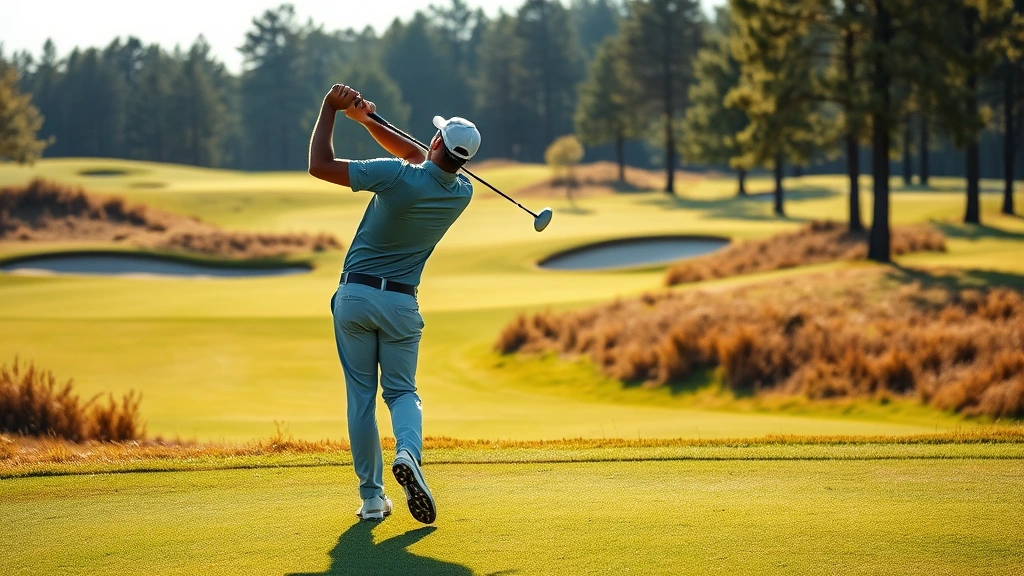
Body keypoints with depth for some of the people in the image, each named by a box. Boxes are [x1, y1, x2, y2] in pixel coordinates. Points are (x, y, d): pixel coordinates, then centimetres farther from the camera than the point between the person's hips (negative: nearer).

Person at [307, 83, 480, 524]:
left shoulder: (397, 176, -19)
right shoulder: (462, 193, -2)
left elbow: (320, 165, -15)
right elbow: (418, 158, 15)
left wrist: (331, 107, -5)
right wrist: (366, 119, 9)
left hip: (355, 296, -2)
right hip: (401, 303, 2)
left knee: (360, 396, 7)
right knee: (402, 390, 13)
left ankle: (372, 497, 5)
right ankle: (408, 452, -20)